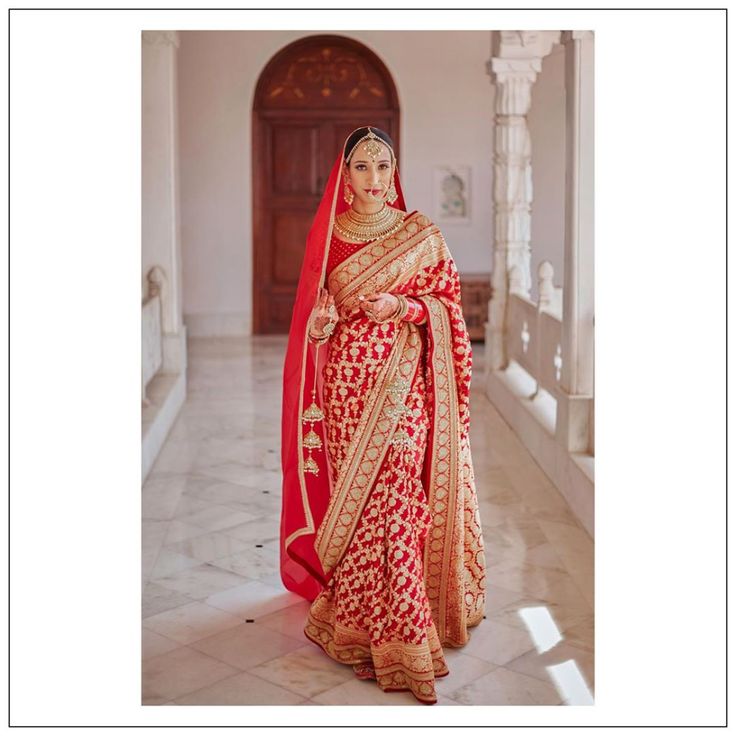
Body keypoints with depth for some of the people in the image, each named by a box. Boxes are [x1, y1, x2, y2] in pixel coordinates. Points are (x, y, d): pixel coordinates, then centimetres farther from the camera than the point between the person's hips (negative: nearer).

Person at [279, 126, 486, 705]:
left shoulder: (421, 234, 3)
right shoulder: (328, 234, 8)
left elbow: (447, 301, 4)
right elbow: (315, 309, 15)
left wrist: (401, 306, -13)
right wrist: (322, 321, -7)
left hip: (401, 380, -2)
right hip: (345, 382, 2)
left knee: (394, 497, -4)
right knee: (352, 496, 3)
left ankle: (396, 630, 11)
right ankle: (360, 622, 18)